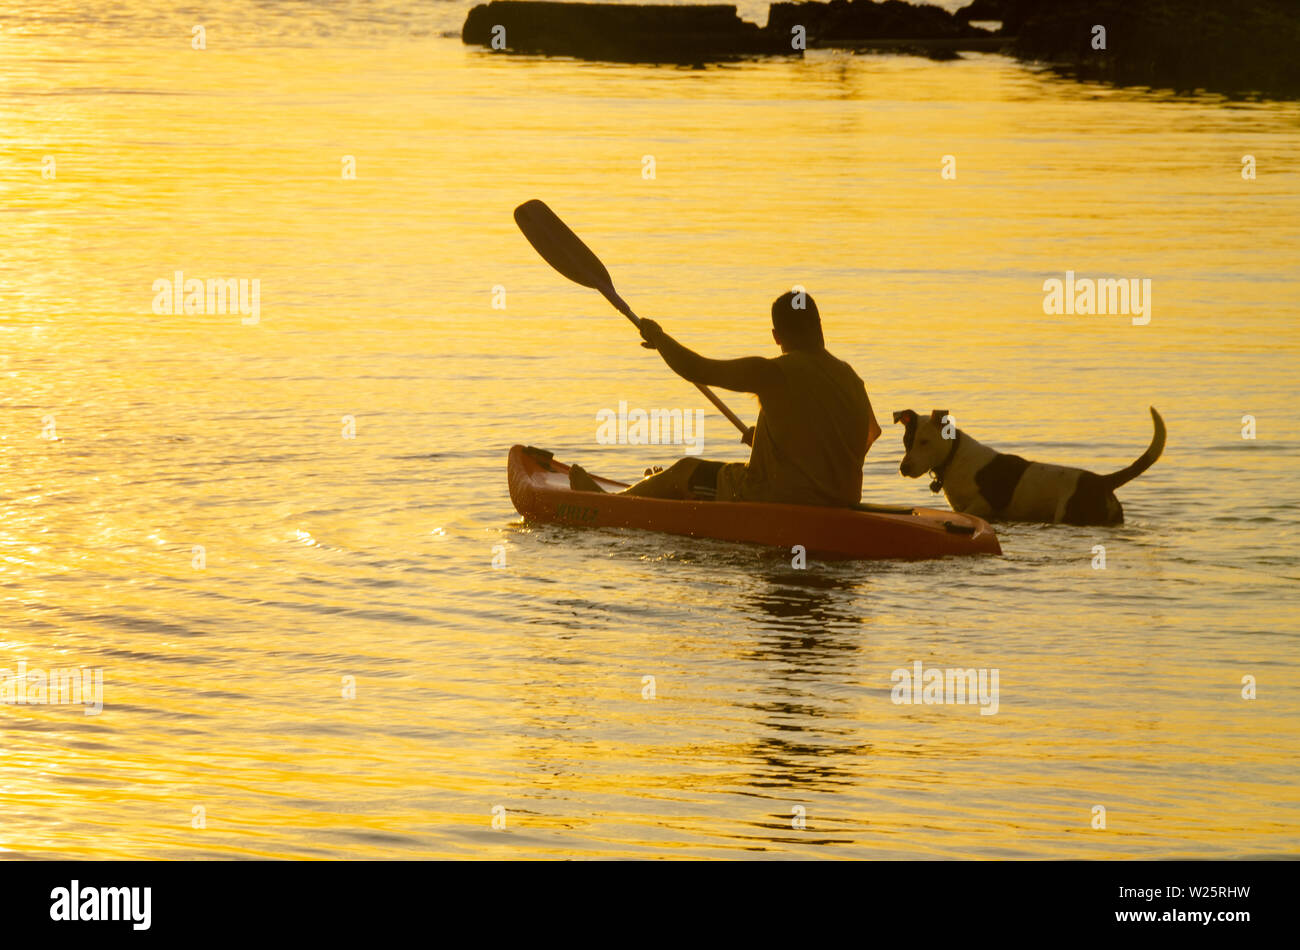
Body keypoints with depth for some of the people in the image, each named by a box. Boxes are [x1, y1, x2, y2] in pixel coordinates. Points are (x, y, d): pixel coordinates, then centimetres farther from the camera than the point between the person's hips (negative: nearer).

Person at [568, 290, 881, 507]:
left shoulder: (773, 373, -17)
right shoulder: (849, 377, 3)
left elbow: (696, 369, -12)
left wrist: (659, 337, 9)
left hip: (780, 500, -7)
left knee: (687, 472, 17)